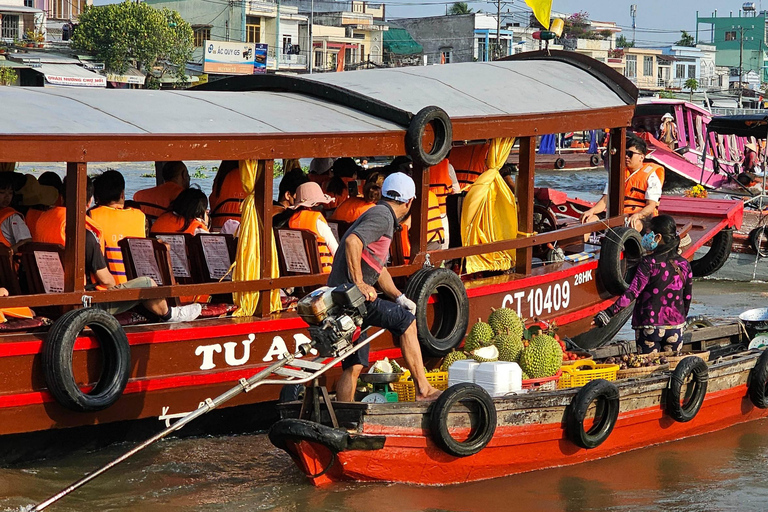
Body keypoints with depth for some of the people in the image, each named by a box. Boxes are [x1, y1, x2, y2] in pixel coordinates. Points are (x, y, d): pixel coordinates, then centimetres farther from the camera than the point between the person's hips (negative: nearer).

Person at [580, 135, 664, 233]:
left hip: (642, 218, -5)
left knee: (636, 224, -41)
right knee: (590, 218, -19)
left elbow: (651, 206, -8)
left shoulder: (651, 176, 1)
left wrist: (638, 215, -29)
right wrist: (592, 210, -9)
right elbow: (606, 200, 12)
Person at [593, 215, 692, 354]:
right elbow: (687, 298, 10)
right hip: (676, 326, 5)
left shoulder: (649, 263, -12)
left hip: (650, 325, -5)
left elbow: (633, 292, -20)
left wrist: (609, 312, -22)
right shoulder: (684, 264, 3)